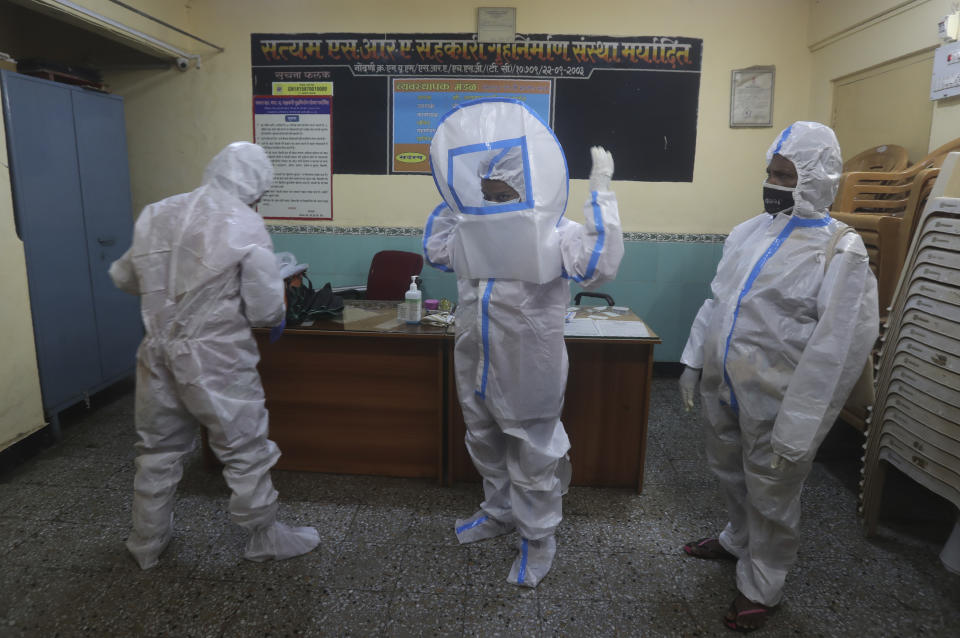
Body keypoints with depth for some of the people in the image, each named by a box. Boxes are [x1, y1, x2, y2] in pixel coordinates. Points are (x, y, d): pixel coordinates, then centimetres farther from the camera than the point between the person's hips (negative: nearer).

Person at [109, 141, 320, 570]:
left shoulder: (157, 214, 2)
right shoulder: (246, 227, -14)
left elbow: (122, 277, 13)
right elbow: (266, 311, -14)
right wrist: (278, 311, 9)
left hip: (159, 353, 6)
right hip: (216, 361, -5)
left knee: (158, 449, 21)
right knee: (246, 451, 10)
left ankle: (147, 542, 38)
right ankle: (265, 538, 26)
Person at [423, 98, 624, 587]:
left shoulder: (552, 231, -15)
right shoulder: (471, 227, 4)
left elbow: (600, 263, -32)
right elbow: (434, 250, 21)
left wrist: (601, 192, -32)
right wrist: (451, 200, 13)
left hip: (528, 369, -6)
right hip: (476, 365, 7)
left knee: (534, 455, 10)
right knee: (485, 445, 23)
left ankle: (537, 538, 31)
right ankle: (499, 512, 48)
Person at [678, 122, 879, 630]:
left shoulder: (840, 251, -15)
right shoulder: (749, 231, 5)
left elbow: (836, 351, -19)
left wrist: (798, 429, -20)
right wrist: (693, 361, 12)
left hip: (773, 400, -6)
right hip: (722, 388, 6)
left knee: (770, 497, 12)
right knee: (730, 474, 25)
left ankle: (761, 584, 34)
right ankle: (738, 539, 51)